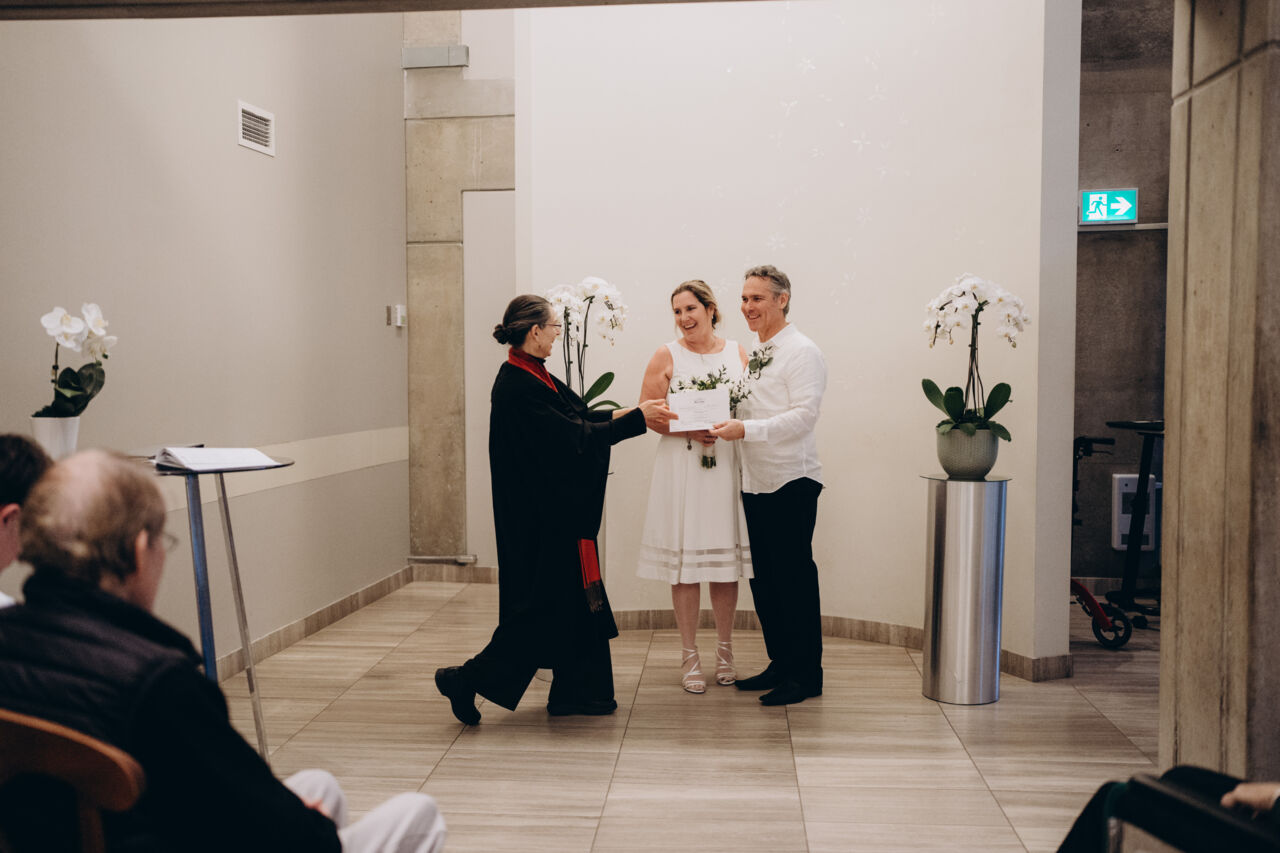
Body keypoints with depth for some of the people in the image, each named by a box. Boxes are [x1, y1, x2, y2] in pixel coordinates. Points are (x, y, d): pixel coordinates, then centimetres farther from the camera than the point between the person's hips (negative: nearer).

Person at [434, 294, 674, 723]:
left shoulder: (532, 376, 9)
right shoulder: (518, 388, -21)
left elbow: (577, 415, 16)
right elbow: (572, 437, -22)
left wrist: (625, 413, 7)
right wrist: (636, 419, -16)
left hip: (555, 511, 10)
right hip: (539, 518, -10)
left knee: (572, 599, 15)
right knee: (542, 605, -2)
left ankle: (576, 692, 25)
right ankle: (467, 679, 8)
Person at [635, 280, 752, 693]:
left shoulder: (738, 353, 10)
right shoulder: (666, 356, 4)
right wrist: (688, 429, -15)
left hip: (728, 468, 2)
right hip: (682, 468, -2)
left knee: (727, 563, 6)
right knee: (685, 564, -1)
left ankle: (725, 651, 21)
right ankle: (689, 656, 11)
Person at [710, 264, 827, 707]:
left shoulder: (802, 352, -9)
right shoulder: (750, 353, 16)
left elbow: (804, 416, -19)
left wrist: (745, 430, -24)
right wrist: (721, 424, 7)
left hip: (791, 482, -8)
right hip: (755, 482, 8)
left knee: (794, 576, -4)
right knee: (764, 576, 12)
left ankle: (805, 674, 7)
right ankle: (780, 663, 24)